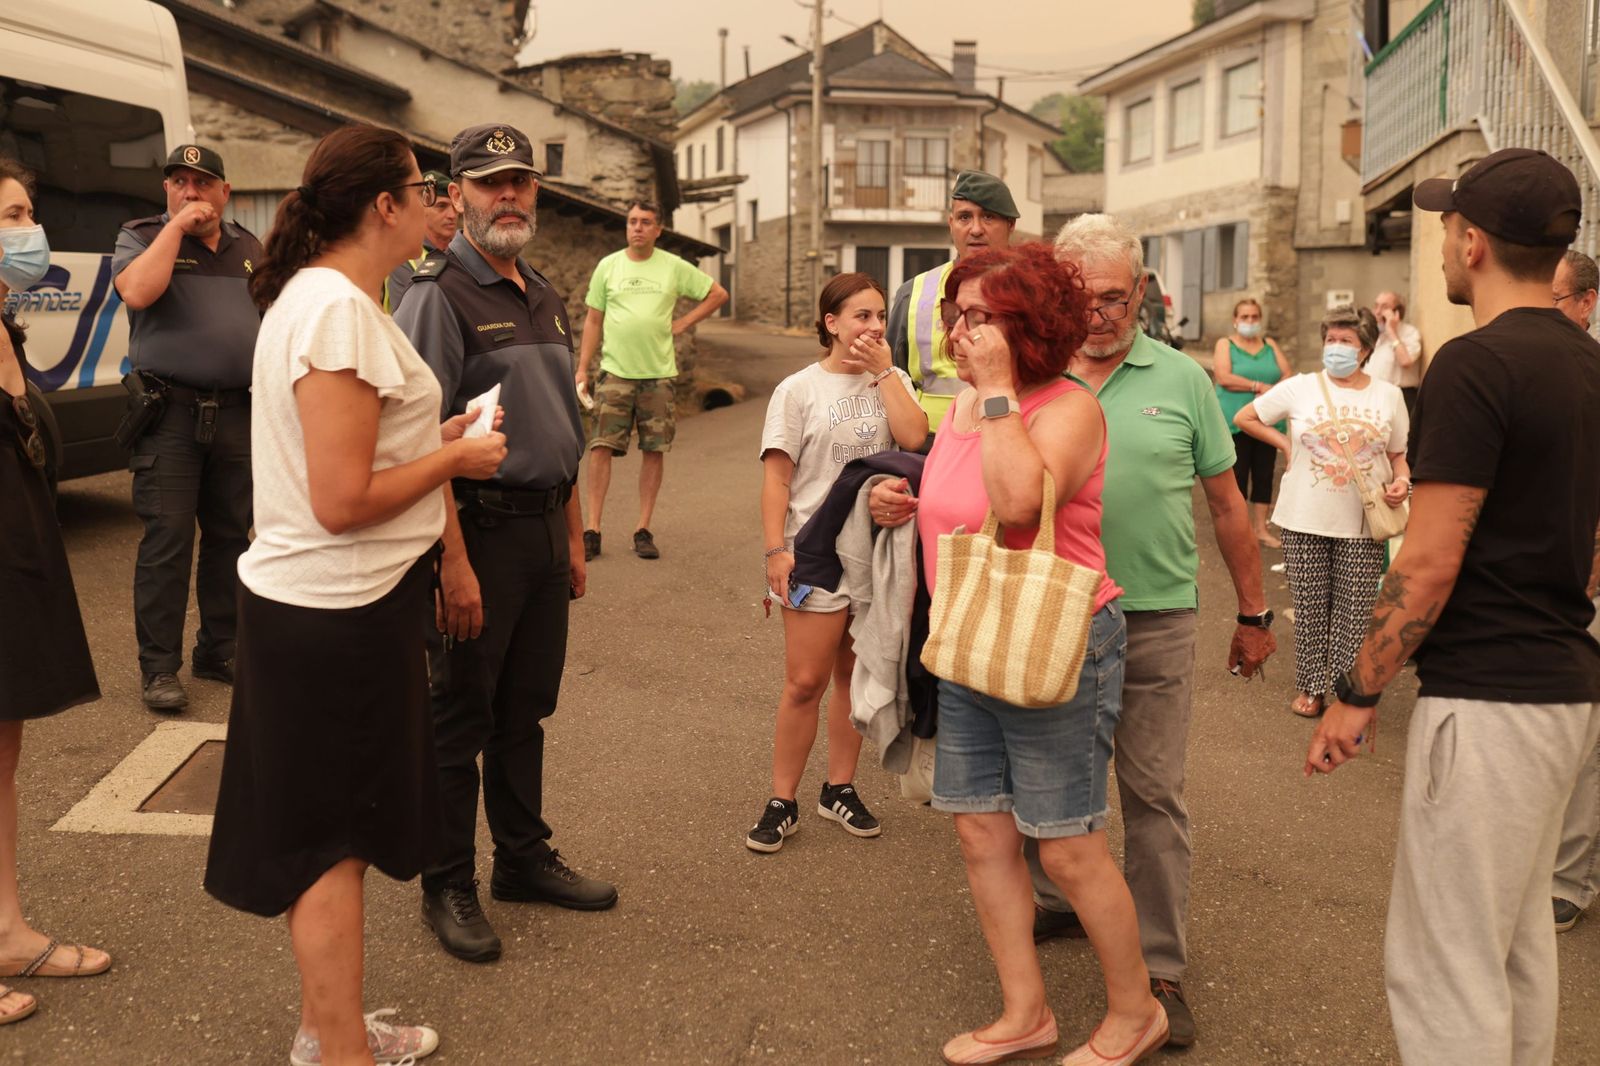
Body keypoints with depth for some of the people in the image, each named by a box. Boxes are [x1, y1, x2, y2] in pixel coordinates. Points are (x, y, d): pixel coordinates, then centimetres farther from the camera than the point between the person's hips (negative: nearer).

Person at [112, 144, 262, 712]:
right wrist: (177, 227, -14)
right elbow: (136, 292, -19)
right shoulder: (142, 236, 2)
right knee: (167, 542, -5)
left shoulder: (249, 247, 15)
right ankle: (159, 669, 3)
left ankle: (218, 650, 22)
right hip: (171, 411, -4)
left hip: (238, 411, 4)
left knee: (230, 537, 10)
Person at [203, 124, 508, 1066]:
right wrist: (455, 458, -12)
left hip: (308, 603, 10)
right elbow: (343, 501, -25)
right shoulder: (340, 309, -21)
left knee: (322, 834, 19)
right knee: (333, 838, 3)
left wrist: (434, 437, 10)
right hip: (340, 612, -10)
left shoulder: (315, 294, 11)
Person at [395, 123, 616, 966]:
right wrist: (454, 562, -22)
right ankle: (447, 887, 18)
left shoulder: (544, 296, 14)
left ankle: (524, 859, 32)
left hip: (545, 526, 8)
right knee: (460, 719, 4)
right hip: (480, 529, -7)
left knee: (526, 710, 17)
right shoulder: (438, 295, -11)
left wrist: (573, 535, 17)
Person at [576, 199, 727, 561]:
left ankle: (644, 529, 12)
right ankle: (592, 530, -3)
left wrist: (683, 323, 3)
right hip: (615, 371, 0)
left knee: (654, 450, 3)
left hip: (658, 372, 0)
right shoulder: (608, 266, 7)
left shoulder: (674, 267, 4)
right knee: (601, 447, -7)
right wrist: (582, 368, 4)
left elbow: (718, 294, 12)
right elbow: (593, 320, 10)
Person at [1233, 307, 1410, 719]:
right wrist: (1284, 443, 1)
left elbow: (1398, 454, 12)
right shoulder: (1300, 388, 0)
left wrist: (1401, 480, -8)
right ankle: (1311, 687, 21)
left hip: (1362, 524, 1)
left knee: (1356, 612, 2)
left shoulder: (1388, 396, 5)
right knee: (1310, 608, 7)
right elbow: (1244, 417, 9)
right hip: (1306, 520, 0)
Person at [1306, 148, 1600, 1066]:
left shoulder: (1476, 364, -16)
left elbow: (1429, 564, -18)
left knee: (1444, 964, -2)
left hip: (1486, 696, -10)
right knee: (1521, 942, 21)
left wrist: (1357, 694, -10)